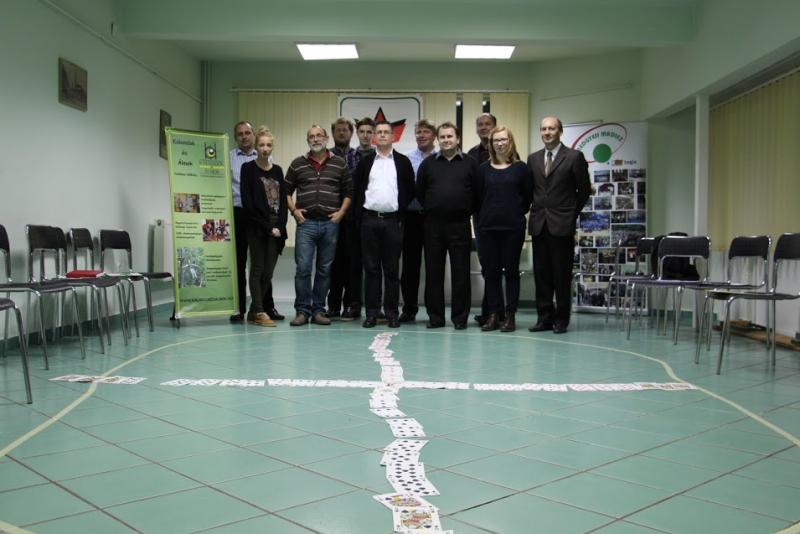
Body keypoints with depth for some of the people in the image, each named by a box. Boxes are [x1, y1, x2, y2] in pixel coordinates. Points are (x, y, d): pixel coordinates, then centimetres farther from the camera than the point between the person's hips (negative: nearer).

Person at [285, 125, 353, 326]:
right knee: (303, 268, -6)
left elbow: (348, 191, 10)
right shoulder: (297, 164, 8)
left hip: (330, 223, 1)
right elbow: (286, 190, 13)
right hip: (306, 223, -1)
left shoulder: (339, 164, 8)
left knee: (325, 270, 6)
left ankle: (318, 310, 14)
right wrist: (293, 210, 0)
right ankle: (302, 310, 4)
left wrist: (341, 212, -1)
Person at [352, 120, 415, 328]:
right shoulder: (365, 162, 10)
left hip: (393, 220, -1)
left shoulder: (403, 162, 7)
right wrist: (359, 216, 2)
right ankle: (371, 312, 8)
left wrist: (402, 216, -1)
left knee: (392, 269, 2)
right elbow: (356, 190, 10)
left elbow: (410, 191, 5)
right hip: (369, 220, 1)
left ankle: (392, 313, 8)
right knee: (371, 268, 3)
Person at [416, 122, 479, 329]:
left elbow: (478, 192, 6)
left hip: (460, 225, -2)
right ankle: (435, 316, 14)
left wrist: (468, 211, 3)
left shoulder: (470, 163, 5)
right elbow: (419, 192, 12)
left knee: (461, 273, 1)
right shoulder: (428, 164, 9)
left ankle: (460, 317, 10)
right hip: (433, 225, 2)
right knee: (433, 272, 5)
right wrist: (430, 210, 8)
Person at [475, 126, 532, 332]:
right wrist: (479, 221, 3)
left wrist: (518, 213, 5)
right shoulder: (483, 169, 7)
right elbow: (477, 196, 7)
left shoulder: (521, 168, 3)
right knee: (490, 271, 4)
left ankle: (510, 315, 9)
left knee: (511, 270, 3)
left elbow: (528, 196, 6)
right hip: (487, 227, 2)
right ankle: (493, 315, 11)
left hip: (513, 228, -2)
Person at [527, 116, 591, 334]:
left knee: (562, 274, 0)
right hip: (538, 224, 4)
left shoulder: (574, 157, -1)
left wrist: (571, 214, 5)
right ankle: (545, 317, 13)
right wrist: (535, 211, 9)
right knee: (541, 273, 6)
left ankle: (561, 319, 9)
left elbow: (584, 190, 3)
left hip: (562, 224, -4)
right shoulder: (533, 158, 12)